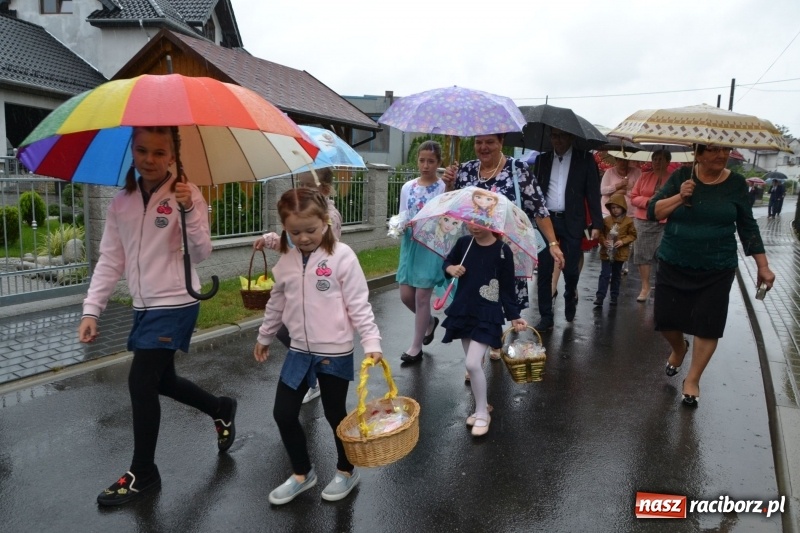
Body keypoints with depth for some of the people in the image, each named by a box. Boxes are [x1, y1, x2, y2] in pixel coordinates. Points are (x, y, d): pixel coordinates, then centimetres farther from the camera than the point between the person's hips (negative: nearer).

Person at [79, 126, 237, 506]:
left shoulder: (186, 194, -10)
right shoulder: (121, 202, 5)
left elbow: (201, 254, -16)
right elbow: (110, 260, 6)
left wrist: (190, 211, -30)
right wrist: (91, 309, -1)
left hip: (176, 304, -6)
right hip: (144, 306, 7)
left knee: (141, 382, -6)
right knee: (160, 381, 16)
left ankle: (143, 473, 14)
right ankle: (221, 409, 41)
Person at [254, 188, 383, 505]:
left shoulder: (341, 256, -14)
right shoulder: (286, 261, 3)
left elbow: (359, 304, -14)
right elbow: (276, 304, 15)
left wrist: (371, 342, -20)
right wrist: (264, 337, 23)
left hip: (335, 352, -5)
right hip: (299, 351, 5)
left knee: (335, 414, 10)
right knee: (283, 413, 8)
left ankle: (346, 471, 36)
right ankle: (302, 473, 32)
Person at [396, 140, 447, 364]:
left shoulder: (444, 188, -7)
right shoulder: (407, 187, 7)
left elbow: (448, 224, -7)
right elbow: (402, 217, 11)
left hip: (432, 246, -5)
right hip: (410, 244, 5)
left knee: (422, 297, 0)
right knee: (406, 295, 7)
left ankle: (415, 347, 15)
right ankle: (430, 322, 38)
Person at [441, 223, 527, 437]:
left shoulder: (502, 251, -11)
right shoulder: (464, 242, -1)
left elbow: (507, 287, -5)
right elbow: (448, 260, 16)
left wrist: (514, 316, -6)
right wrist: (450, 268, -6)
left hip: (487, 315, -5)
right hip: (463, 310, 5)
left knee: (472, 364, -13)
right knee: (474, 364, 14)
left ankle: (482, 413, 6)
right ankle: (481, 406, 33)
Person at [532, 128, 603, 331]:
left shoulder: (585, 159, 2)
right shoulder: (542, 159, 10)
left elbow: (593, 193, -1)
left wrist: (596, 224, -8)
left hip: (571, 222, -2)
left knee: (570, 269, 0)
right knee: (544, 271, 1)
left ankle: (570, 296, 33)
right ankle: (546, 316, 11)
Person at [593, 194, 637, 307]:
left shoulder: (628, 221, -3)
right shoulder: (606, 220, -2)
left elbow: (633, 235, 0)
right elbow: (601, 233, 3)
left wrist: (623, 241, -15)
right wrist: (603, 241, -15)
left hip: (620, 253, 1)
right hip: (606, 252, -1)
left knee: (616, 275, 13)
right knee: (604, 275, -4)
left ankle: (614, 296, 23)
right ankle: (600, 297, -4)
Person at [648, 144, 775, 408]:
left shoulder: (736, 183, -2)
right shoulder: (681, 176, -3)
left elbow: (747, 227, 4)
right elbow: (652, 211, -5)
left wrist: (763, 266, 3)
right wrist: (679, 198, -21)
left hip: (717, 270, 0)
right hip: (673, 265, 1)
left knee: (708, 324, 0)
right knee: (665, 317, 4)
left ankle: (692, 379, 19)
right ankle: (679, 348, 38)